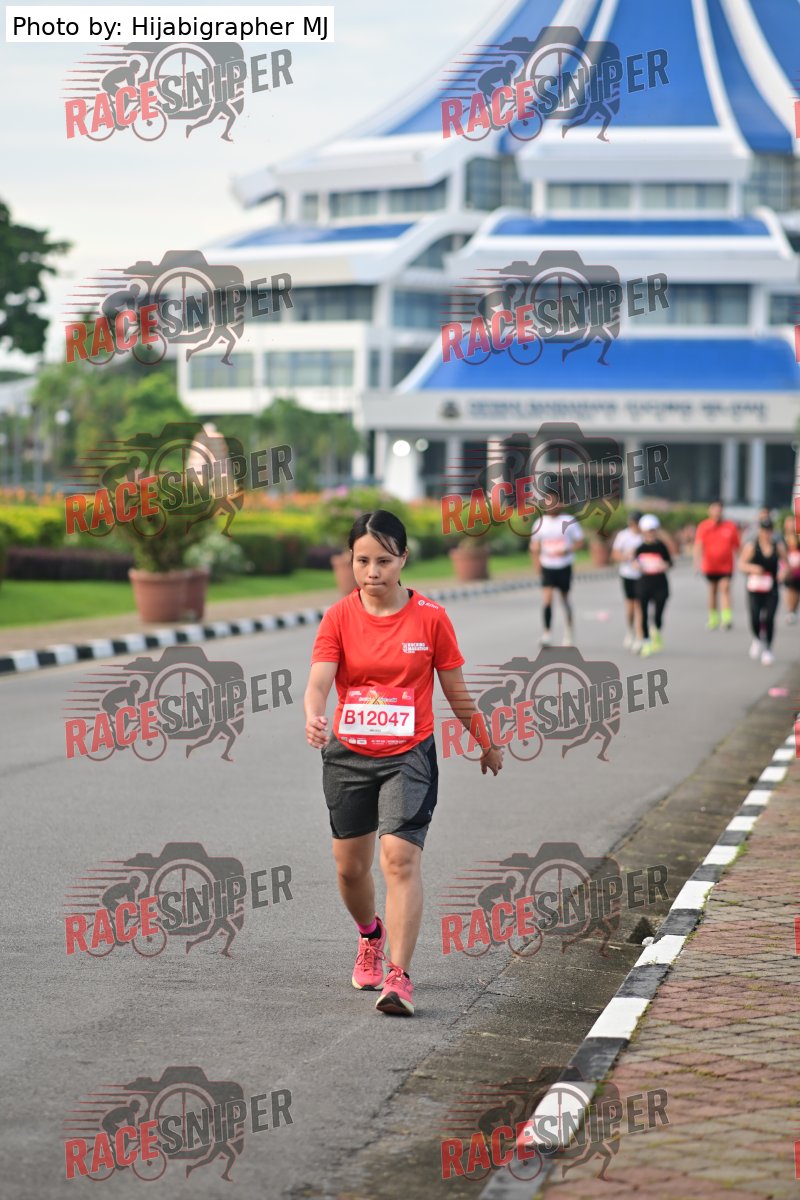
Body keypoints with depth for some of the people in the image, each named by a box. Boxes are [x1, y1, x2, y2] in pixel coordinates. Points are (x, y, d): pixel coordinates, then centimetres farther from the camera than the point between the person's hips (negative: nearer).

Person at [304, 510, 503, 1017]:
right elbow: (319, 680, -16)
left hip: (410, 755, -3)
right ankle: (371, 935, 44)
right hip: (348, 754, 3)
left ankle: (399, 976, -18)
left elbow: (455, 689, 6)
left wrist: (487, 742, 15)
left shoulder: (430, 617, -6)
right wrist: (313, 719, -37)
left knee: (401, 858, -17)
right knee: (350, 865, 12)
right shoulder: (340, 617, -3)